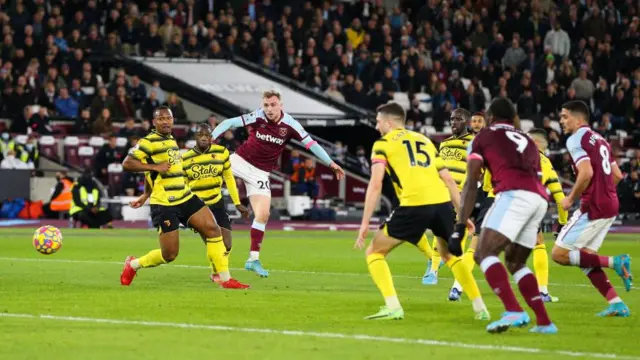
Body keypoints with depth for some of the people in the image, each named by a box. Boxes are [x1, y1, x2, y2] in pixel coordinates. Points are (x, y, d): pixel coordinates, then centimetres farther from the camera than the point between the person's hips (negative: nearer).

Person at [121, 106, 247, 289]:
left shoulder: (171, 140, 15)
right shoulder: (149, 142, -10)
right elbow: (127, 164, -18)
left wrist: (145, 195, 30)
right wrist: (155, 167, -22)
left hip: (185, 197, 8)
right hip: (164, 205, -8)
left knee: (213, 229, -5)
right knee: (169, 255, -6)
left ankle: (225, 279, 1)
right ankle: (133, 264, 21)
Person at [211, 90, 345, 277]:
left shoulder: (290, 125, -12)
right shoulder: (257, 117, -16)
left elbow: (311, 144, -6)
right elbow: (229, 123, -16)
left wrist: (331, 163, -8)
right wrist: (210, 138, -30)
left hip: (260, 172, 1)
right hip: (241, 161, -1)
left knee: (263, 214, -5)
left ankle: (253, 259, 5)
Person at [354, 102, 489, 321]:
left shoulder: (383, 143, 11)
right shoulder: (424, 140, 27)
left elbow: (375, 184, -1)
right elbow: (448, 180, 23)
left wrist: (365, 223, -2)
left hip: (414, 205, -5)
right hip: (443, 202, 5)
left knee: (374, 252, 12)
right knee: (450, 255, 30)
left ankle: (393, 307, -4)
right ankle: (480, 309, 21)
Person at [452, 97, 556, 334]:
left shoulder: (483, 137, 19)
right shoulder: (527, 141, 35)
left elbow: (471, 185, 9)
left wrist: (460, 228, 4)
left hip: (514, 195, -6)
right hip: (540, 199, 6)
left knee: (484, 253, -10)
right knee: (514, 261, 21)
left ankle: (513, 311, -30)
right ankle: (544, 322, 14)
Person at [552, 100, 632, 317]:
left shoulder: (576, 139, -9)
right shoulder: (599, 140, 18)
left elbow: (586, 173, -22)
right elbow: (617, 175, 19)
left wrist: (571, 198, -9)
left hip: (593, 207, -9)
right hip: (610, 205, 9)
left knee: (559, 254, -5)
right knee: (585, 259, 13)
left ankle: (614, 262, -11)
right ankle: (617, 305, 5)